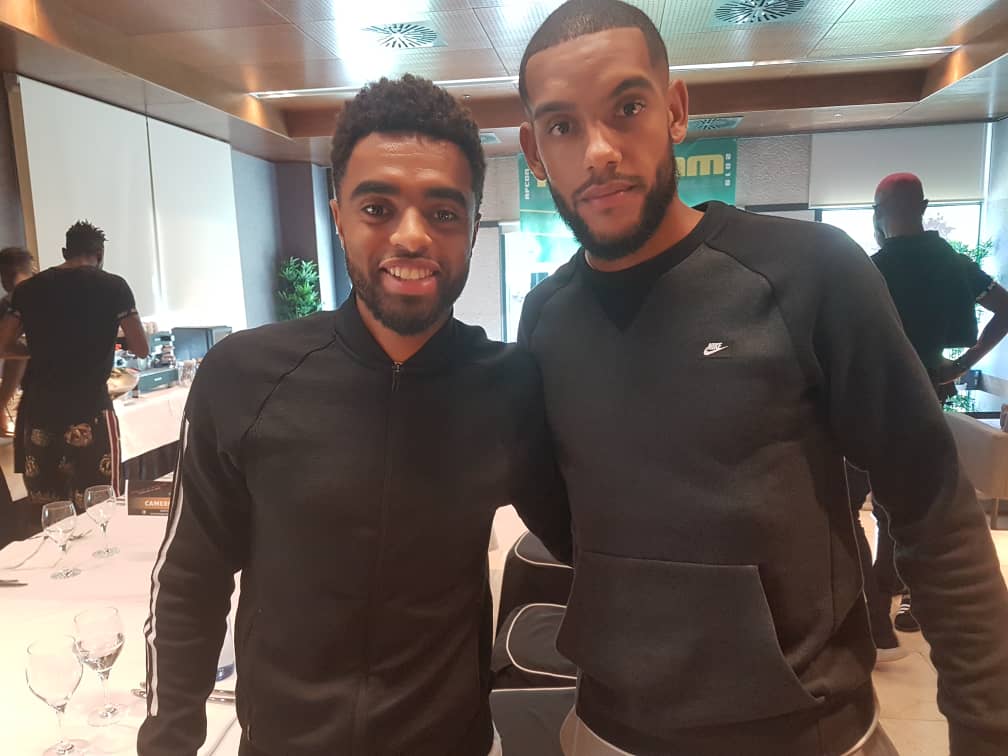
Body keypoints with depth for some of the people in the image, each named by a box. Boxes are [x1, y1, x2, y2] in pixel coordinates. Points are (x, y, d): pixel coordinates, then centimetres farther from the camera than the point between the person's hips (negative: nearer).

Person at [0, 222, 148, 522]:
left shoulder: (28, 289, 7)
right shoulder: (113, 286, -2)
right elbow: (140, 349, -2)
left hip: (37, 411, 4)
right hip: (89, 410, -4)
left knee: (45, 515, 12)